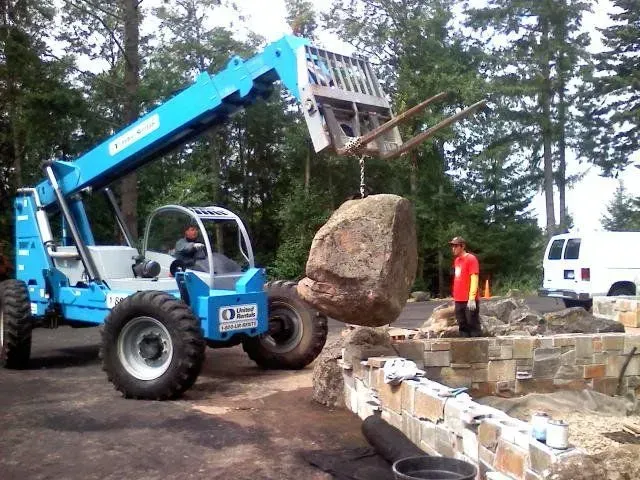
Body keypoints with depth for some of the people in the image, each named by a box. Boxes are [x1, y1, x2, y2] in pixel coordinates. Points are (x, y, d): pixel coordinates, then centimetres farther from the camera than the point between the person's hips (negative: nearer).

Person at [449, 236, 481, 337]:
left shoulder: (471, 259, -9)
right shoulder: (456, 260, 16)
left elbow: (474, 279, -14)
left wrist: (472, 298, -20)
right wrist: (455, 297, 14)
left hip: (469, 300, -8)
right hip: (459, 301, 8)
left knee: (473, 326, -3)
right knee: (463, 326, 11)